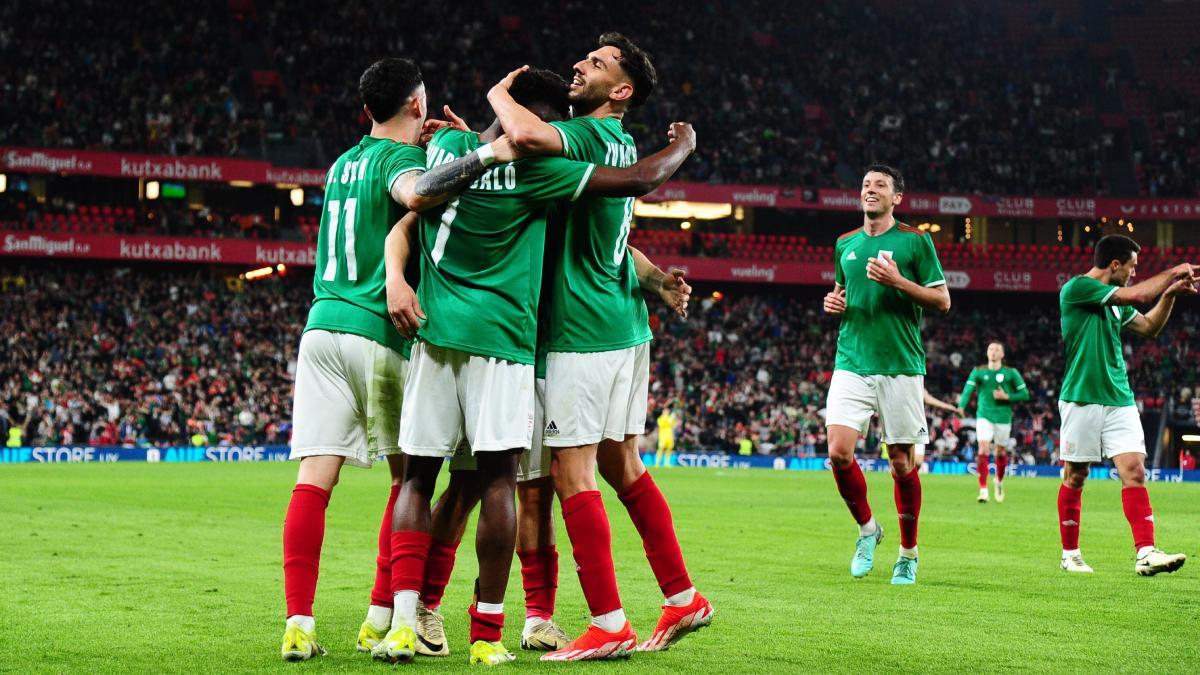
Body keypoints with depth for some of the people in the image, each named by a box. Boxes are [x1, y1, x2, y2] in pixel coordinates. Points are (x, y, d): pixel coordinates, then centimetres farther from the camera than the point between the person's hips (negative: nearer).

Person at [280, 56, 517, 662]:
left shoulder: (343, 163, 19)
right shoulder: (400, 156, -4)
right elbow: (415, 193, -27)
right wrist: (485, 154, -27)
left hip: (321, 323, 6)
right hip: (376, 333, -6)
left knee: (314, 478, -3)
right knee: (410, 477, 10)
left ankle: (299, 623, -11)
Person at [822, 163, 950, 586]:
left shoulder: (915, 241, 0)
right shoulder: (845, 244, 13)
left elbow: (942, 300, -2)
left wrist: (899, 281, -15)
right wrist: (833, 301, 5)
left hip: (901, 366, -3)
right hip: (852, 364, 3)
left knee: (902, 462, 1)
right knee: (838, 451, -12)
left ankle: (908, 552, 17)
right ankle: (866, 528, 12)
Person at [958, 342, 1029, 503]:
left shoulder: (1011, 373, 2)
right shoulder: (978, 372, 3)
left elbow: (1025, 394, 3)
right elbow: (968, 390, -11)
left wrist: (1007, 397, -12)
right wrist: (961, 407, -29)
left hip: (1003, 417, 1)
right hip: (984, 416, -1)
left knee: (1001, 452, 10)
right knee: (983, 450, -15)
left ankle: (999, 481, 39)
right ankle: (983, 490, -18)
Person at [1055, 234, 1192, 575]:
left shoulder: (1116, 301, 15)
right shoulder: (1076, 288, -10)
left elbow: (1149, 327, 27)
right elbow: (1138, 294, -16)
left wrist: (1171, 293, 14)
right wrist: (1173, 273, -3)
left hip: (1119, 400, 6)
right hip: (1082, 399, -6)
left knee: (1134, 471, -7)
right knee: (1075, 477, 4)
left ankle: (1145, 553, -14)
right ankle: (1070, 554, 16)